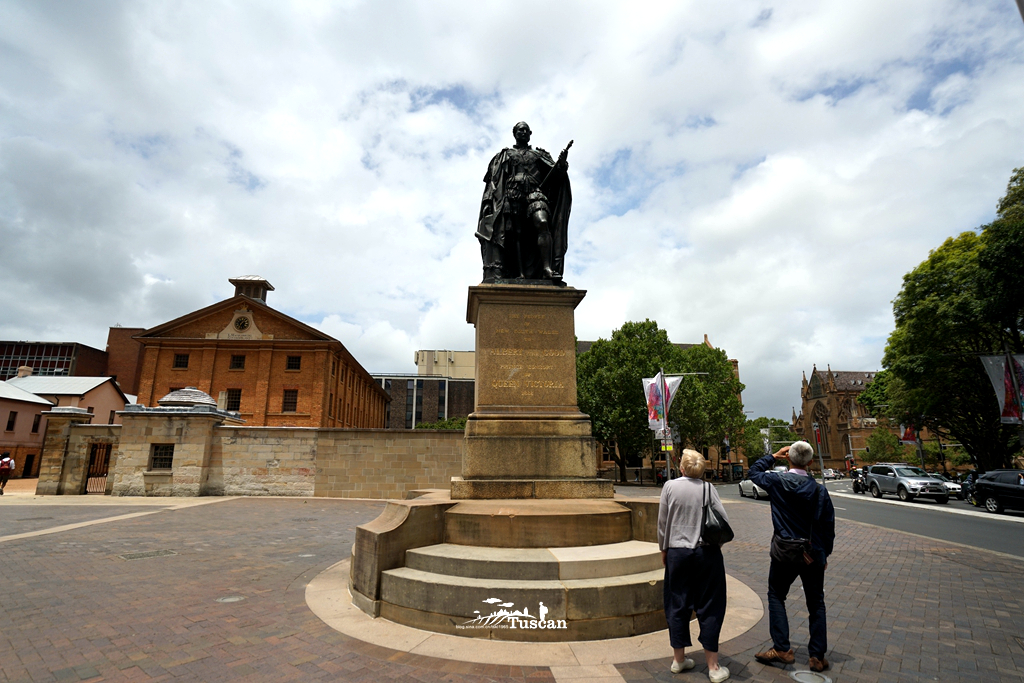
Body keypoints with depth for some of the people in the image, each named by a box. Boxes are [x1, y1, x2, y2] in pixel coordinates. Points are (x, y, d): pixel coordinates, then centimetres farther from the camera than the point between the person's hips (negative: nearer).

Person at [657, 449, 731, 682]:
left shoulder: (670, 486, -5)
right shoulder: (708, 488, -7)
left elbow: (662, 522, 0)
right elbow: (724, 521, -7)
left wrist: (664, 549, 12)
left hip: (677, 552, 1)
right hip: (707, 552, -1)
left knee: (677, 605, 13)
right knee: (709, 608, 10)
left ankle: (678, 659, 26)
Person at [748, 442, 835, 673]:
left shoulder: (777, 481, -14)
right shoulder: (819, 489, -8)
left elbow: (754, 471, 7)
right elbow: (828, 524, -1)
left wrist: (773, 456, 11)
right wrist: (825, 553, 12)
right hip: (813, 554, 2)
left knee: (776, 596, 15)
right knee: (816, 604, 16)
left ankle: (782, 648, 14)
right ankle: (817, 656, 21)